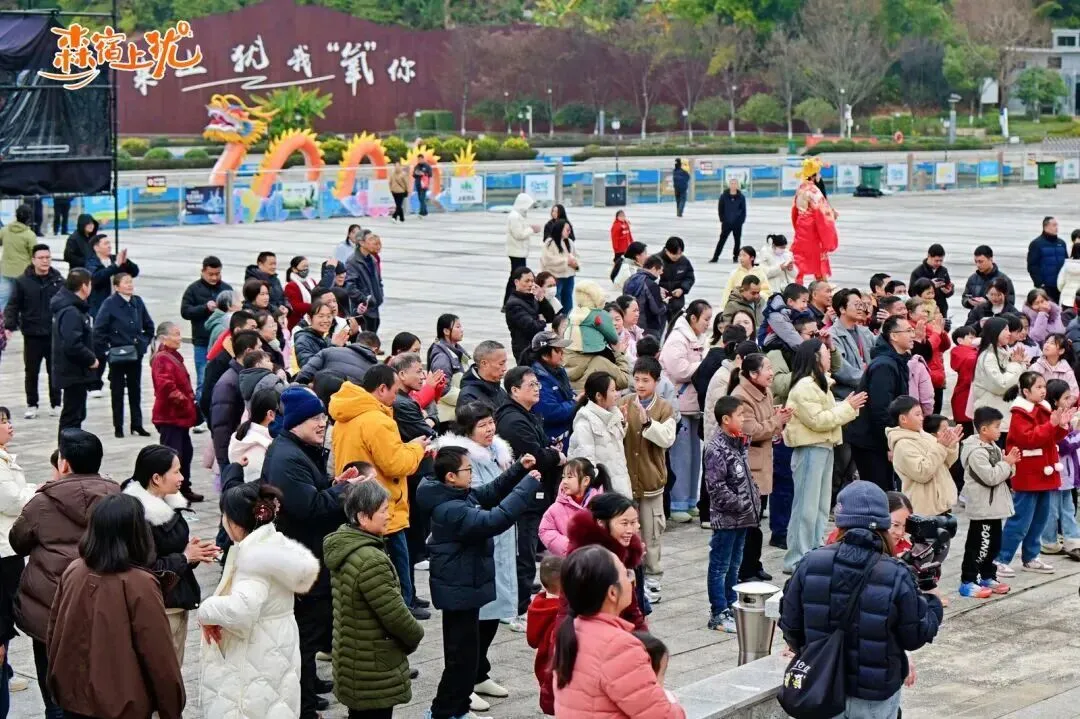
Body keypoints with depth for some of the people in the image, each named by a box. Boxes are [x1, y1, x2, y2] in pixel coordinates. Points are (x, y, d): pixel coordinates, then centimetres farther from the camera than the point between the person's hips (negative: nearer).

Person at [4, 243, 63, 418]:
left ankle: (55, 404, 20)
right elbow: (13, 306, -4)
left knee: (54, 371, 9)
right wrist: (9, 326, -16)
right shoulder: (22, 281, -5)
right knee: (31, 372, 7)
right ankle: (31, 405, 18)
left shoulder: (58, 280, 1)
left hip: (55, 334, 1)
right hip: (32, 335, -1)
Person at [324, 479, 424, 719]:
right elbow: (394, 614, -22)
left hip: (354, 661, 9)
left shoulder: (343, 545, 4)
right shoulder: (370, 561, -26)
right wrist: (415, 635, -3)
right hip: (374, 670, -9)